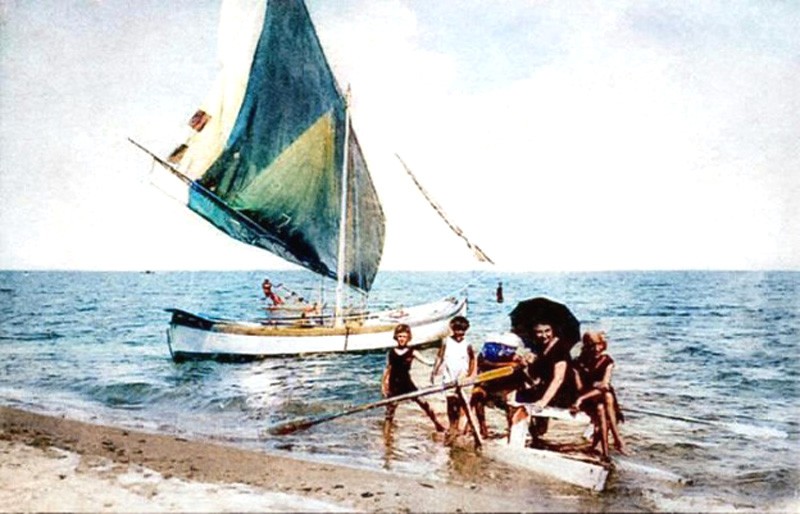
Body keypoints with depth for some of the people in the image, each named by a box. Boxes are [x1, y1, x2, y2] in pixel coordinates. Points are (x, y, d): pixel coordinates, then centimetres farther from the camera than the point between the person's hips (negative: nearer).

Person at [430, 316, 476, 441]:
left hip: (462, 378, 0)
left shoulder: (466, 345, -2)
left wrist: (471, 372, 3)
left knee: (461, 403, 2)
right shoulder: (446, 342, -2)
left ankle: (459, 426, 11)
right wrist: (434, 372, -7)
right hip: (449, 377, 0)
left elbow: (472, 358, 9)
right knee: (450, 401, 3)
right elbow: (439, 357, -3)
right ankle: (452, 426, 14)